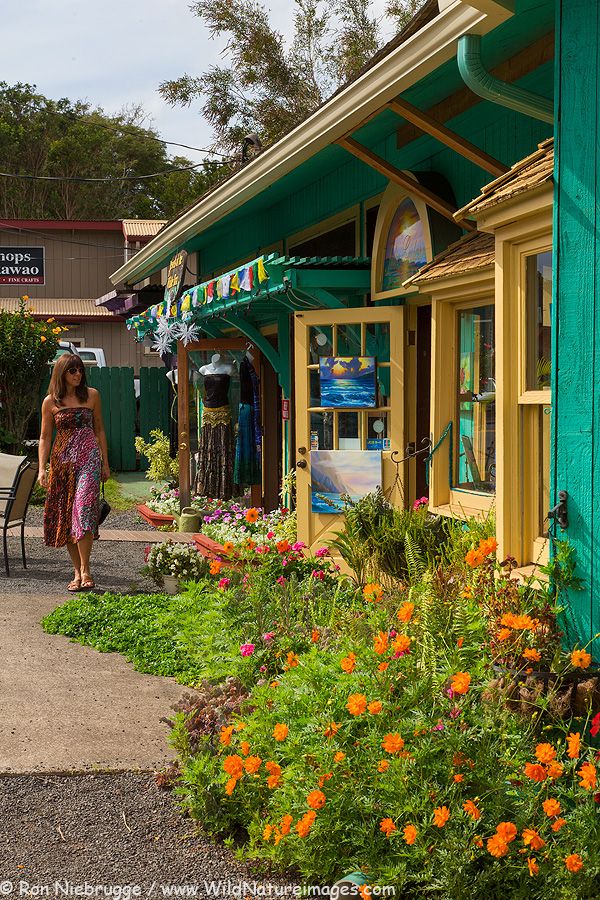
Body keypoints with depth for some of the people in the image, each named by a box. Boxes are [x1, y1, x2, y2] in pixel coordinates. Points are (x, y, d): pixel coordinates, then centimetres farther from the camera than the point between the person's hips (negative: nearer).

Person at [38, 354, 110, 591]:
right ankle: (77, 571, 12)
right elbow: (45, 437, 7)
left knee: (83, 508, -17)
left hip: (89, 458, -2)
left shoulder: (91, 395, 7)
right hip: (62, 461, 2)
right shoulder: (50, 402, 5)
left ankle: (85, 570, -14)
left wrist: (105, 463, 10)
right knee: (64, 514, 3)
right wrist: (42, 469, -2)